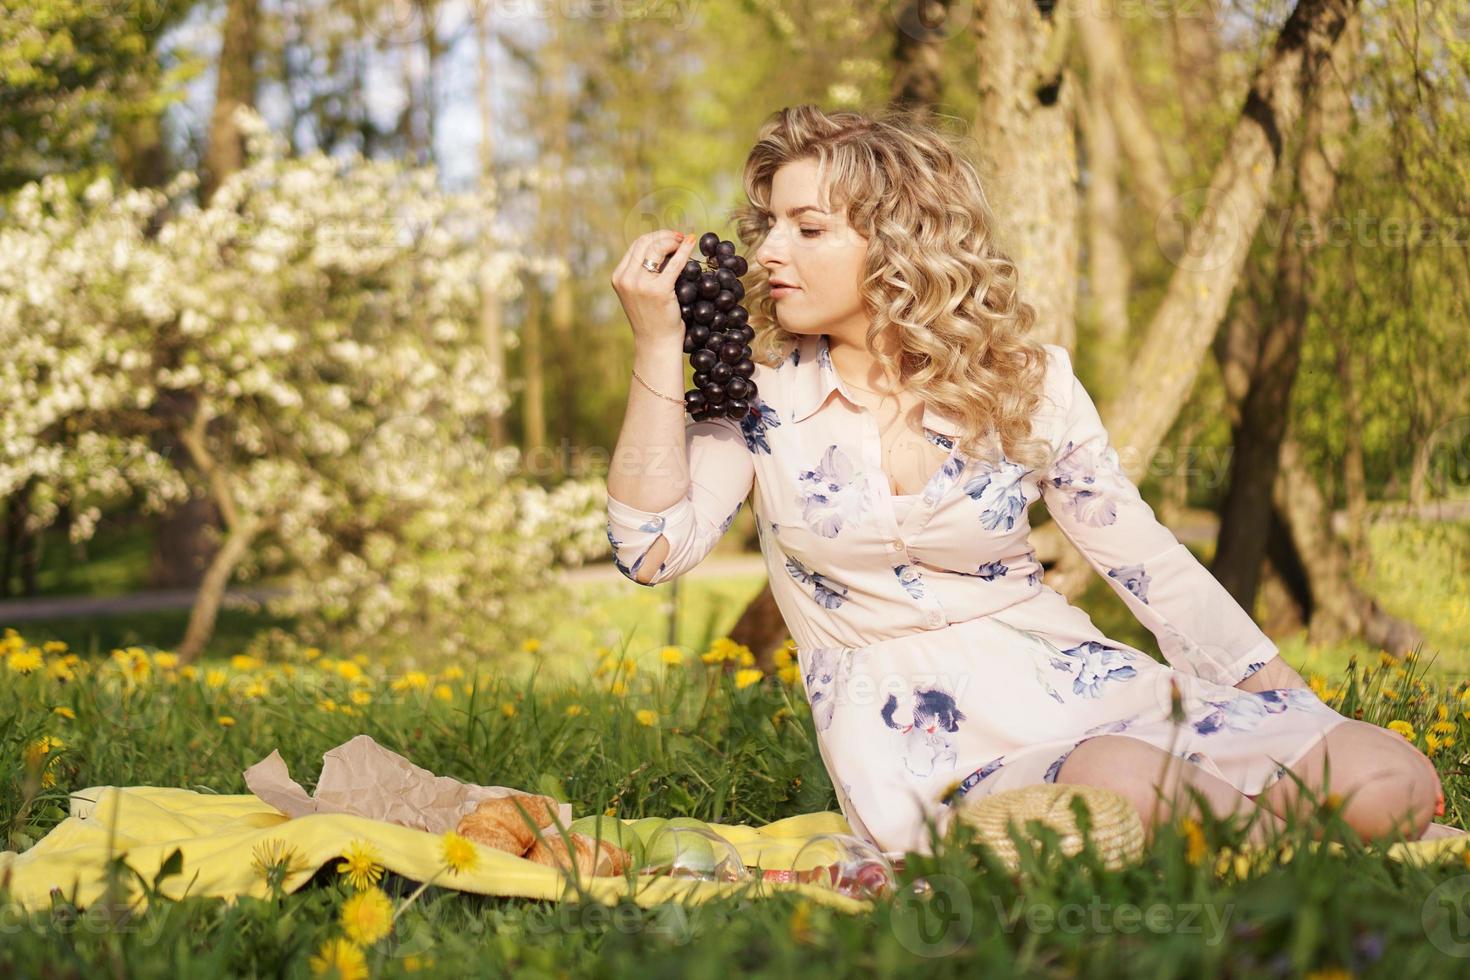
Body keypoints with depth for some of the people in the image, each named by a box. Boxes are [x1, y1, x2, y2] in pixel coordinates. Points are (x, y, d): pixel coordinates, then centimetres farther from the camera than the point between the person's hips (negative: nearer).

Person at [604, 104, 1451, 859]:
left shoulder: (1027, 382, 3)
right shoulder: (761, 393, 3)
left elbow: (1151, 563, 7)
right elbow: (656, 549, -10)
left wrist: (1301, 712, 3)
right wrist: (659, 345, -14)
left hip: (1074, 684, 2)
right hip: (916, 738, -1)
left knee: (1391, 784, -18)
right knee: (1120, 787, -36)